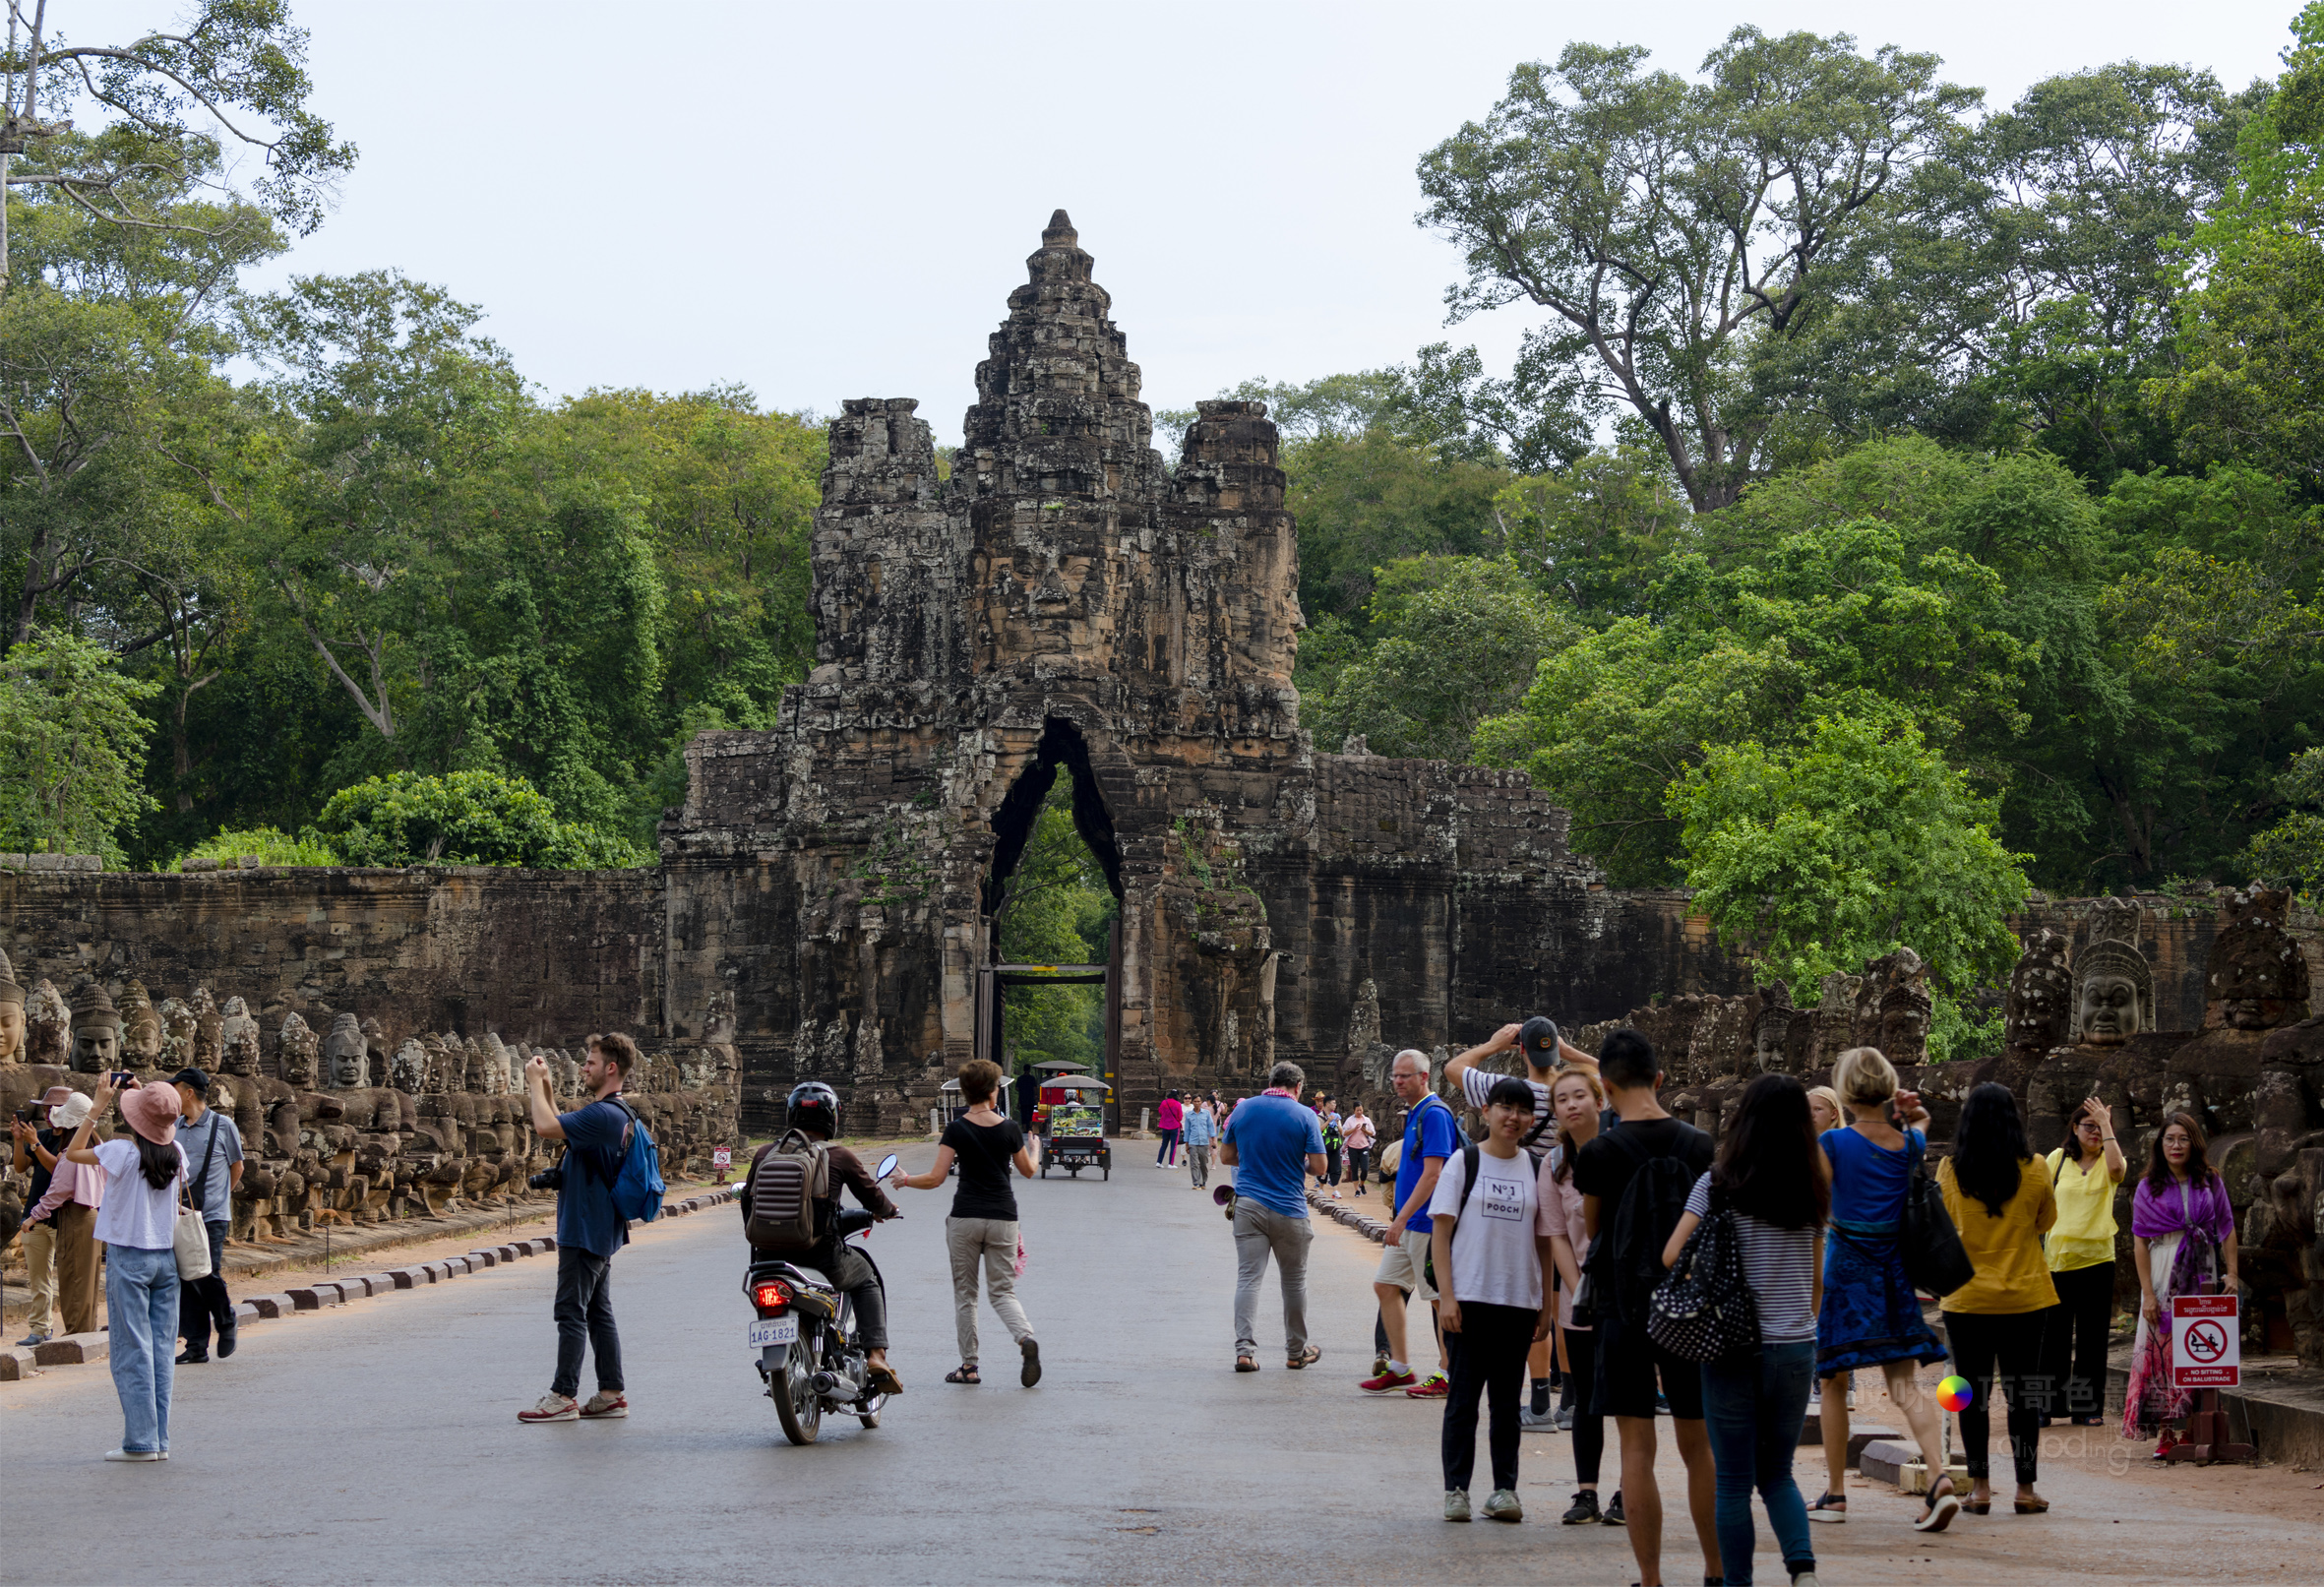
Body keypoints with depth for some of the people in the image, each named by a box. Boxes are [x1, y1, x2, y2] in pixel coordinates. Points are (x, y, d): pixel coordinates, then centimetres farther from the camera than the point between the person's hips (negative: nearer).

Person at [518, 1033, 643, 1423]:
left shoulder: (604, 1114, -20)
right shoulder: (616, 1113, 14)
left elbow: (547, 1128, -27)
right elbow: (562, 1131, 24)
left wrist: (536, 1083, -14)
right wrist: (545, 1091, 16)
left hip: (585, 1231, -10)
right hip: (600, 1230, 10)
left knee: (571, 1312, -7)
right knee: (598, 1313, 11)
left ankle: (562, 1397, -5)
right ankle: (611, 1395, 13)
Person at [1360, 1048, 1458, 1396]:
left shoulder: (1434, 1114, -16)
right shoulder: (1414, 1113, 14)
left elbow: (1432, 1174, -22)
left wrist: (1401, 1218, -23)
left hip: (1427, 1222, -10)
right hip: (1408, 1223, 10)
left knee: (1440, 1298, -3)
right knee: (1385, 1285, 10)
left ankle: (1447, 1377, 4)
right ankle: (1399, 1367, 15)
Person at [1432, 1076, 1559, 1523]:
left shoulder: (1535, 1169, 8)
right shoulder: (1463, 1162, 0)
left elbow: (1543, 1238, 11)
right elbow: (1440, 1231, -2)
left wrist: (1547, 1302, 8)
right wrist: (1446, 1296, -10)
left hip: (1519, 1301, 3)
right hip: (1469, 1299, -3)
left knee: (1507, 1400, 8)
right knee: (1463, 1397, 0)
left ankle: (1505, 1488, 12)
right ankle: (1456, 1490, 5)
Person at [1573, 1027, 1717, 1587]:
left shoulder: (1598, 1153, -10)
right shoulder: (1701, 1147, -1)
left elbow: (1591, 1232, 5)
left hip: (1625, 1310, -3)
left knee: (1637, 1448, 1)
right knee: (1698, 1446, 12)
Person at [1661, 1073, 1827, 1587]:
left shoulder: (1719, 1184, -7)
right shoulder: (1812, 1190, 3)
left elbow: (1672, 1257, -9)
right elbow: (1817, 1278, 10)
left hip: (1732, 1347, -3)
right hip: (1795, 1348, 3)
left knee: (1734, 1481, 6)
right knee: (1777, 1473, 15)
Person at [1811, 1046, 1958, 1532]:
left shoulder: (1833, 1142, -10)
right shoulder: (1908, 1143, 3)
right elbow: (1921, 1126, 27)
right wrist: (1910, 1112, 7)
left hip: (1846, 1267, -4)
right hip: (1894, 1268, 4)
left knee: (1833, 1382, 11)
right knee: (1904, 1385, 2)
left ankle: (1836, 1494, 15)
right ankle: (1940, 1478, -18)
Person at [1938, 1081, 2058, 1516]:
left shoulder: (1949, 1170, -6)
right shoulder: (2035, 1171, -6)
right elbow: (2046, 1221, 9)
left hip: (1966, 1296, 0)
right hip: (2024, 1296, 0)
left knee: (1973, 1394, 6)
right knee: (2022, 1392, 6)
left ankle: (1980, 1486, 5)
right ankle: (2025, 1488, 8)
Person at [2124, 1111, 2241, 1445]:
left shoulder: (2211, 1183, 7)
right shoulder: (2149, 1188, 2)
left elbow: (2226, 1229, 9)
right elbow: (2140, 1242, -1)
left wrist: (2232, 1273, -2)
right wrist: (2147, 1292, -8)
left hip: (2202, 1273, 2)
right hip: (2164, 1272, -2)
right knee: (2163, 1350, -5)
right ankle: (2166, 1433, -3)